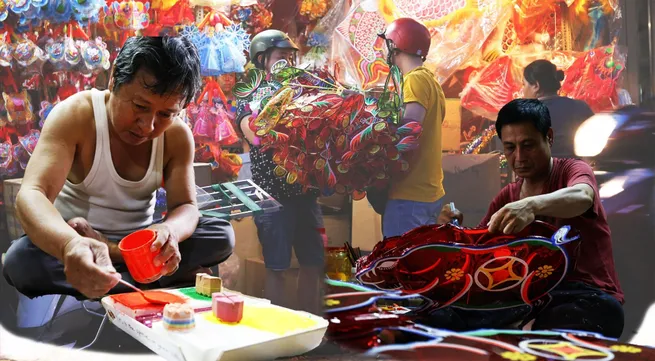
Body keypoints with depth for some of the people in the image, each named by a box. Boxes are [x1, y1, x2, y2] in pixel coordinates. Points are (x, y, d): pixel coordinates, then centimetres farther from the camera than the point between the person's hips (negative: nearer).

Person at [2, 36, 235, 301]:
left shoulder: (177, 136, -10)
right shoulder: (75, 116, -21)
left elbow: (186, 206, -13)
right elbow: (31, 195, -33)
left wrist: (169, 230, -41)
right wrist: (70, 245, -56)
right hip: (75, 242, -2)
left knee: (222, 235, -18)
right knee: (22, 260, -36)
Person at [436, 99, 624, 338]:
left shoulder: (573, 170, -3)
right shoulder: (506, 197, 15)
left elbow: (581, 197, -30)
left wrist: (531, 205, -51)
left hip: (586, 295, -2)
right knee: (442, 319, -20)